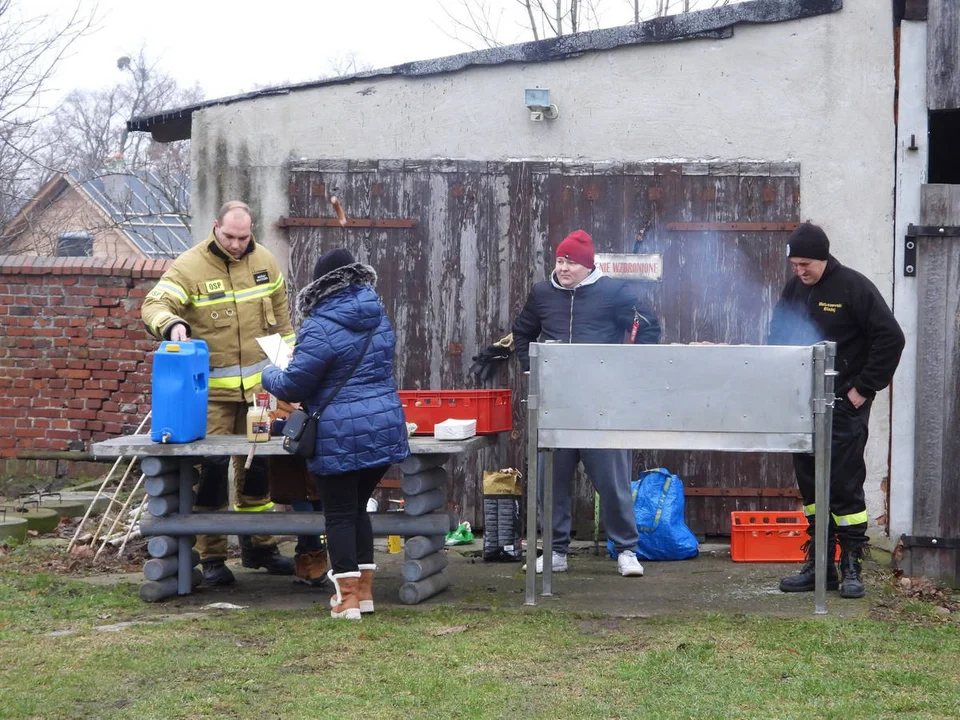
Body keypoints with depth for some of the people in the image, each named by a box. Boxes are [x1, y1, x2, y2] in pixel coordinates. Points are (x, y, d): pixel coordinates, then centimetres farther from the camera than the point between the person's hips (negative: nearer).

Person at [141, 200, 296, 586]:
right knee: (211, 467, -5)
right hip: (211, 388, -4)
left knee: (258, 463, 12)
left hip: (257, 384, 4)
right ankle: (212, 557, 3)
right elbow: (154, 305, -21)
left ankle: (259, 546, 25)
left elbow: (280, 315, 14)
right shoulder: (189, 266, -11)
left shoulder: (264, 261, 4)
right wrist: (172, 323, -42)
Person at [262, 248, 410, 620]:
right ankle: (364, 590, 22)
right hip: (384, 430, 7)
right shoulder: (378, 317, 9)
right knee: (359, 508, 19)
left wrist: (269, 375, 11)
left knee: (340, 514, 3)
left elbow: (292, 386, -12)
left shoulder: (320, 328, -15)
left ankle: (347, 598, 4)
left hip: (340, 436, -7)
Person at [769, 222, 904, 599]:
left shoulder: (854, 287, -10)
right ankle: (819, 565, 17)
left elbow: (891, 338, -12)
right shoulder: (794, 290, 9)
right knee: (810, 483, 9)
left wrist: (864, 388, -12)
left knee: (845, 484, -5)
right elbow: (778, 338, 21)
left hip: (844, 407, -6)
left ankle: (852, 567, 3)